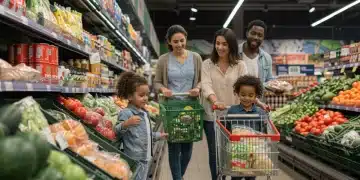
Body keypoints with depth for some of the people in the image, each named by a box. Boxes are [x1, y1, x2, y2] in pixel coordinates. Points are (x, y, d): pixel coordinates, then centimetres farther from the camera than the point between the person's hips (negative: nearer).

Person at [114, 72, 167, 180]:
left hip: (145, 157, 9)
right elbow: (117, 132, -22)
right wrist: (126, 124, -39)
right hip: (134, 159, -9)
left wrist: (158, 135, 29)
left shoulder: (144, 112, 12)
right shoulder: (126, 113, -16)